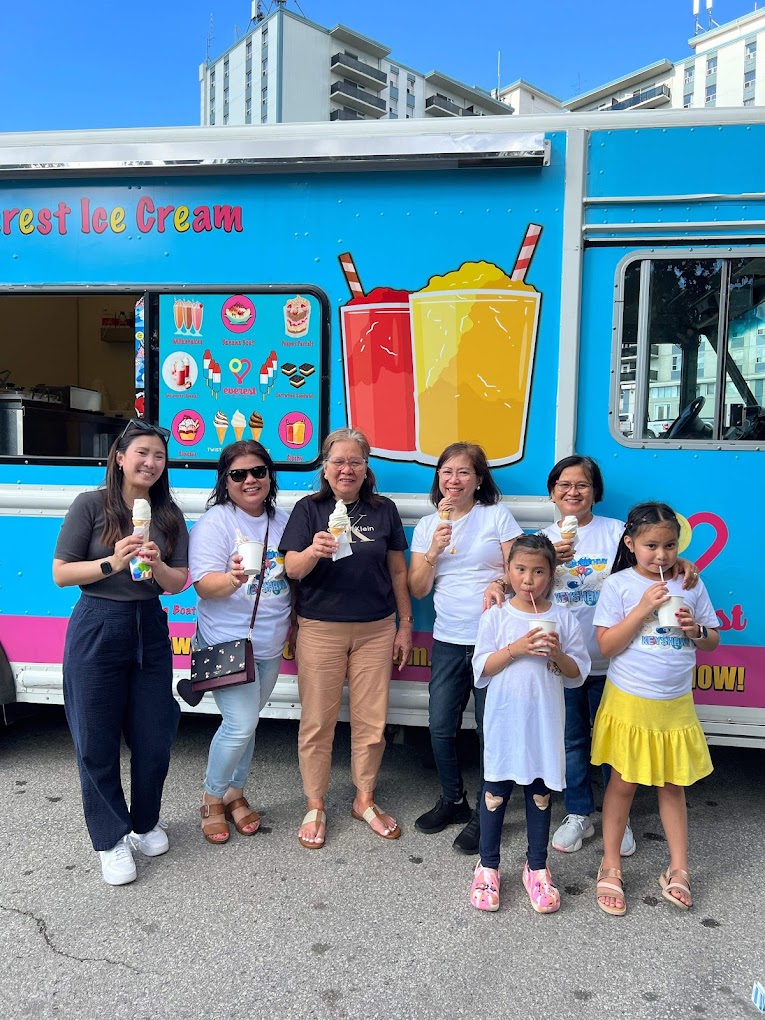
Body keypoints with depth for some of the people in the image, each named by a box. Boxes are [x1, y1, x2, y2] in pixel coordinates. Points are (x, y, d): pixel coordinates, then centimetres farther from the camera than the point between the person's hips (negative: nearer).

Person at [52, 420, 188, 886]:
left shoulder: (170, 516, 4)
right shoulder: (92, 505, -6)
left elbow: (180, 583, 2)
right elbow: (61, 573, -7)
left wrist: (157, 565, -19)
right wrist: (112, 563, -21)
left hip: (151, 632, 3)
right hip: (97, 632, -3)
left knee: (154, 738, 10)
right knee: (97, 742, 5)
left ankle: (145, 822, 35)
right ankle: (112, 839, 24)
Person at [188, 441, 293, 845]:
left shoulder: (282, 521, 6)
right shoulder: (215, 522, -12)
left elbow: (295, 576, 17)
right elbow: (204, 585, -19)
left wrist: (298, 629, 14)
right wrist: (233, 578, -39)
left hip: (270, 645, 5)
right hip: (226, 644, -5)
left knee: (246, 722, 14)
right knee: (241, 724, -9)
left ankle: (235, 793, 32)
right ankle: (212, 798, 14)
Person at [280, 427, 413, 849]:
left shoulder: (383, 510, 5)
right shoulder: (309, 508, -1)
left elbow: (398, 571, 9)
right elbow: (292, 568, -10)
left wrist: (405, 624, 7)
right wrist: (313, 551, -31)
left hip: (376, 629, 2)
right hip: (320, 629, -2)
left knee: (372, 721, 8)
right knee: (317, 722, 5)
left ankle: (365, 800, 29)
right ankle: (315, 807, 23)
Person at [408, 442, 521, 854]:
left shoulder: (497, 515, -1)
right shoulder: (427, 526, 8)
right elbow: (418, 589, 2)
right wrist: (433, 550, -12)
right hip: (448, 640, 4)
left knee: (490, 729, 1)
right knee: (441, 726, 8)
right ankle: (452, 800, 31)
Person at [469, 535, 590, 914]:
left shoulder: (563, 619, -1)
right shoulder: (496, 616, -3)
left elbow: (578, 674, 2)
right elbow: (481, 669, -7)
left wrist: (557, 654, -17)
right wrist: (516, 648, -19)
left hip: (544, 721, 1)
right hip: (504, 720, -1)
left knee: (540, 793, 13)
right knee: (496, 791, 9)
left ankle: (536, 867, 30)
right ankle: (488, 866, 26)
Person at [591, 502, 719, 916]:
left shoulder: (691, 584, 0)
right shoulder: (619, 584, -9)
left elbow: (713, 641, 8)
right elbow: (606, 646, -14)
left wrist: (695, 629, -14)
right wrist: (643, 608, -22)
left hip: (675, 706, 3)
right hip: (629, 704, -2)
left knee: (672, 786, 14)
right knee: (623, 784, 9)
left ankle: (678, 870, 29)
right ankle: (610, 867, 24)